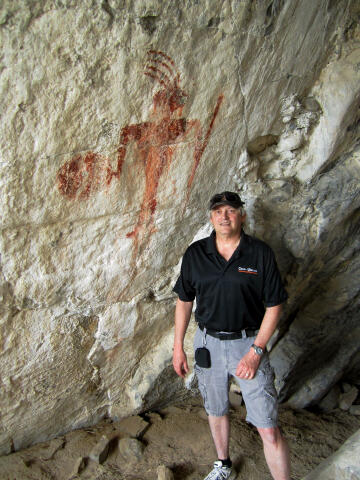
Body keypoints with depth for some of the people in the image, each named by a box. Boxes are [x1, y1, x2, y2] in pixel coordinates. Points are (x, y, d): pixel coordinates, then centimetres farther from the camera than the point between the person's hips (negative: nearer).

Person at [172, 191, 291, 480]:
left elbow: (274, 305, -7)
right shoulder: (195, 254, -3)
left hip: (249, 343, -3)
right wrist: (178, 347, 5)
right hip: (208, 343, 3)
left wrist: (256, 351, -13)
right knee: (216, 411, 22)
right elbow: (184, 301, 5)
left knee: (268, 429, -4)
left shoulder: (261, 253, -10)